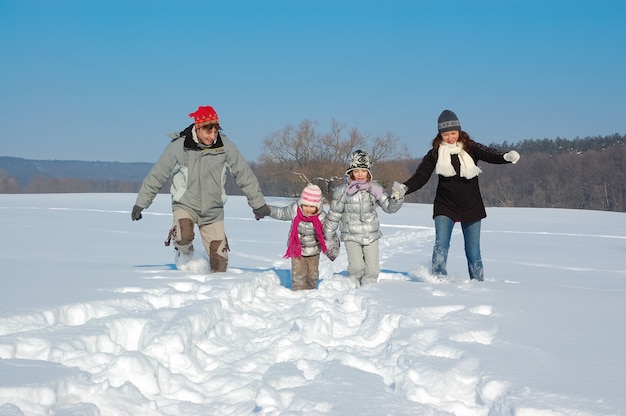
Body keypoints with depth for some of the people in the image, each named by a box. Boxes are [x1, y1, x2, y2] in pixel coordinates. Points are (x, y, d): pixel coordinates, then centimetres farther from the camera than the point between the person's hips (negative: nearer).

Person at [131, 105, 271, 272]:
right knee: (184, 236, -32)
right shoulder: (178, 147, -15)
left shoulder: (225, 146, -12)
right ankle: (185, 252, 3)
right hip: (185, 205, -2)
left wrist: (258, 203, 2)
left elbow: (244, 174, -2)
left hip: (213, 210, 2)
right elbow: (156, 176, -4)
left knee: (219, 265, -1)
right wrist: (140, 204, 1)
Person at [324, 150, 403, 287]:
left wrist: (397, 198, -16)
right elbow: (334, 214, 3)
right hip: (351, 236, -3)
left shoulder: (375, 188, 2)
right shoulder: (343, 191, -5)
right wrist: (327, 235, 7)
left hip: (371, 235, 3)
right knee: (356, 267, -18)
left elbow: (389, 207, 5)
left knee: (372, 268, 0)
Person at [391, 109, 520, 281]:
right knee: (441, 245, -16)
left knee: (473, 250, 7)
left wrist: (506, 157, -42)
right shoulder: (435, 153, -3)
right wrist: (404, 189, -24)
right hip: (445, 207, 0)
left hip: (471, 207, 0)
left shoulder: (471, 148, -6)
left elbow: (489, 154, -20)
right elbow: (420, 176, -6)